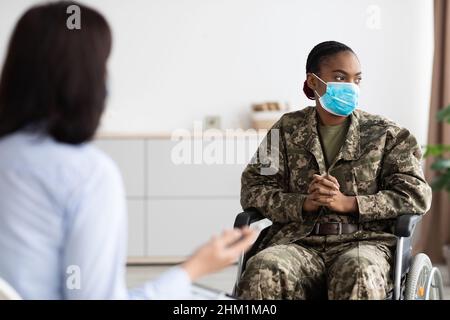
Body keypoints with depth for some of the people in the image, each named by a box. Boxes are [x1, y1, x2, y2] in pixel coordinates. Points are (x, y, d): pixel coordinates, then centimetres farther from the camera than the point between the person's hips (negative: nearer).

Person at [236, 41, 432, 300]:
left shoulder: (387, 134, 13)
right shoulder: (287, 130, 15)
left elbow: (417, 195, 3)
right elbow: (253, 189, 9)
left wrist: (347, 203, -8)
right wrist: (304, 203, -10)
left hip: (364, 240, -1)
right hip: (297, 241, 1)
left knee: (359, 272, -39)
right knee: (263, 273, -35)